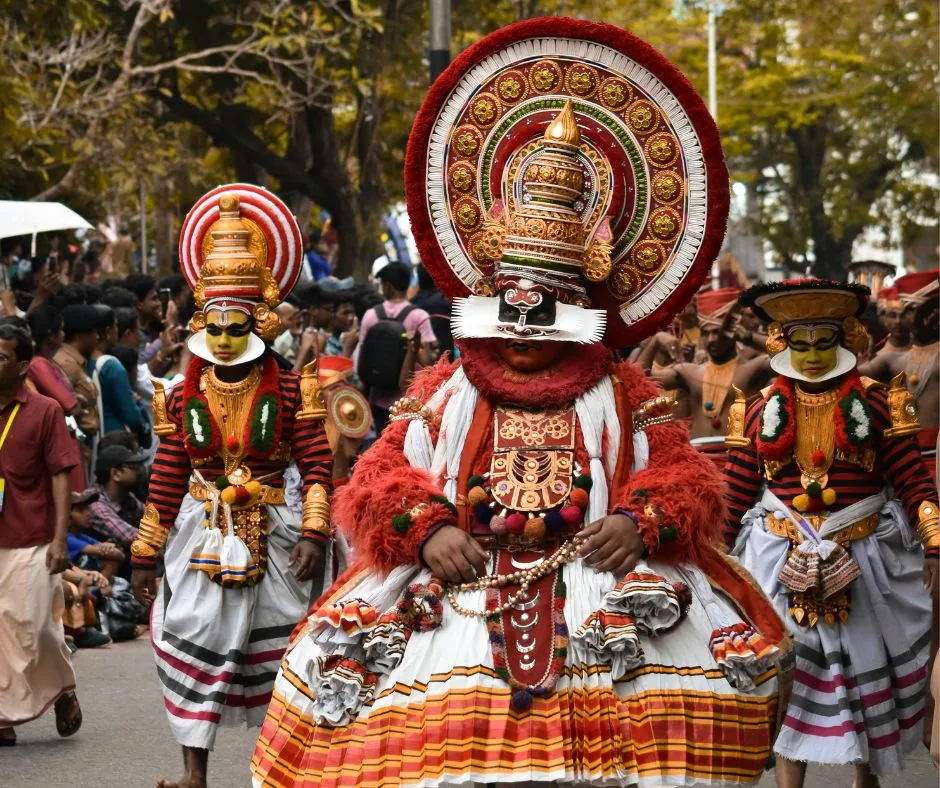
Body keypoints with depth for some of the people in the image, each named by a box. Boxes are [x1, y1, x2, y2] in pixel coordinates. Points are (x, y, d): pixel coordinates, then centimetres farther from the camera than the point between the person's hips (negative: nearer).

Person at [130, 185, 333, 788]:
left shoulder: (289, 391, -6)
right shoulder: (184, 399, 1)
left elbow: (317, 464, -8)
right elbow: (166, 482, 5)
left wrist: (313, 531, -18)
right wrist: (145, 553, 5)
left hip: (274, 534, -2)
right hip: (204, 534, 2)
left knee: (276, 648, 7)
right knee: (194, 645, -2)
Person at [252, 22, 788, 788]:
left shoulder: (623, 396, 10)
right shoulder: (445, 393, 11)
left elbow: (691, 479, 5)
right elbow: (378, 478, 8)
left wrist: (642, 520, -14)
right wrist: (426, 529, -11)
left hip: (604, 608, 1)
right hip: (453, 602, 0)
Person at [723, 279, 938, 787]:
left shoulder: (875, 403, -3)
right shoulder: (762, 411, 1)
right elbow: (737, 494, 5)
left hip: (863, 555, 0)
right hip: (783, 561, 0)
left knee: (866, 669, 13)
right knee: (788, 672, 3)